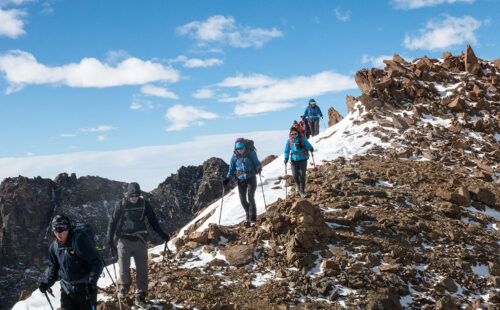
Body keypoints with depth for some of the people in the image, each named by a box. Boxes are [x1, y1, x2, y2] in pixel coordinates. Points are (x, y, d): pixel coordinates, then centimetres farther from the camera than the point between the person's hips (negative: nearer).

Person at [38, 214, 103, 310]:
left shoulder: (81, 240, -15)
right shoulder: (54, 246, 4)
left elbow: (96, 263, -14)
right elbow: (53, 267, 17)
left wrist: (91, 282, -24)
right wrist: (47, 282, 0)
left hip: (85, 289, -5)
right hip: (66, 290, 5)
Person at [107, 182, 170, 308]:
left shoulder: (144, 204, 1)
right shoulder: (121, 205, -3)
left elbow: (153, 221, 11)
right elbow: (112, 222, 4)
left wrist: (162, 235, 7)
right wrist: (110, 240, 0)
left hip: (140, 241, 2)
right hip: (124, 240, -2)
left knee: (142, 270, 1)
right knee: (124, 270, -2)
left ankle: (140, 297, 10)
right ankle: (124, 287, 29)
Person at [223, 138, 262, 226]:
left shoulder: (251, 153, -8)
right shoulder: (235, 156, -1)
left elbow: (257, 163, 0)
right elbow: (231, 168, 10)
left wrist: (258, 168, -22)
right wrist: (227, 178, -1)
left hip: (251, 178, -3)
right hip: (241, 179, 3)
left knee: (250, 198, -12)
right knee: (242, 199, 2)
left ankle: (253, 219, -8)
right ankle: (248, 215, 25)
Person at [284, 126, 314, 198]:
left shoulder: (302, 139, -4)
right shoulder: (289, 141, 2)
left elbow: (308, 145, -3)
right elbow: (287, 150, 10)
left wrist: (311, 148, -26)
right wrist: (286, 158, -4)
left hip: (303, 160, -1)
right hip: (294, 160, 2)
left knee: (302, 175, -6)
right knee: (295, 175, -3)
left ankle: (302, 191, 3)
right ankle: (297, 184, 32)